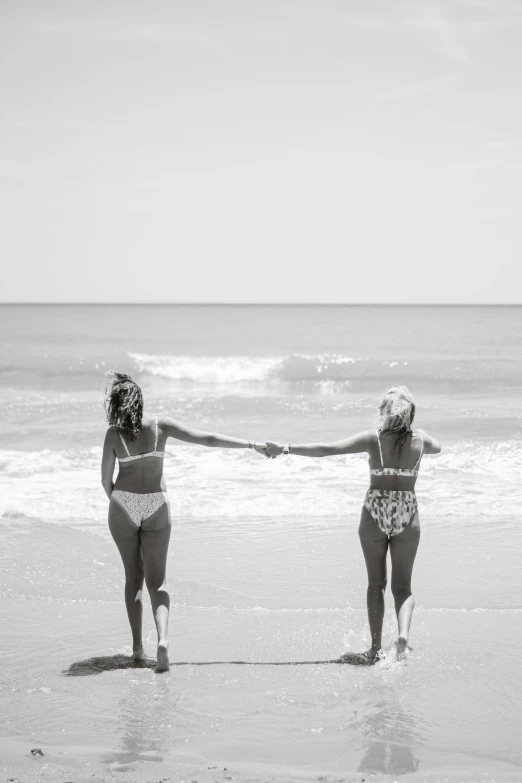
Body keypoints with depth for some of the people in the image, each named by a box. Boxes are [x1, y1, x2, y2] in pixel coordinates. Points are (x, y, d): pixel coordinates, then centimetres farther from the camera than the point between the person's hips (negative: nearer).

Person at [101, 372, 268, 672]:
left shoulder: (114, 434, -8)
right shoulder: (161, 425, -7)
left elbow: (106, 479, -1)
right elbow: (207, 438, -9)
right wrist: (251, 444, -5)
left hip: (123, 504, 0)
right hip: (156, 506, 0)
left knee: (134, 576, 17)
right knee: (157, 581, 5)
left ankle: (138, 646, 12)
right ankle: (163, 638, -20)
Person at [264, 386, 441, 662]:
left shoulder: (372, 438, -6)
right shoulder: (420, 439, 2)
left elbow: (326, 449, -13)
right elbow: (437, 447, 27)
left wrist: (286, 449, -11)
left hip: (375, 513, -1)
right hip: (407, 515, 1)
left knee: (375, 584, 13)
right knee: (402, 586, 9)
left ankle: (376, 647, 9)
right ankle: (404, 633, -17)